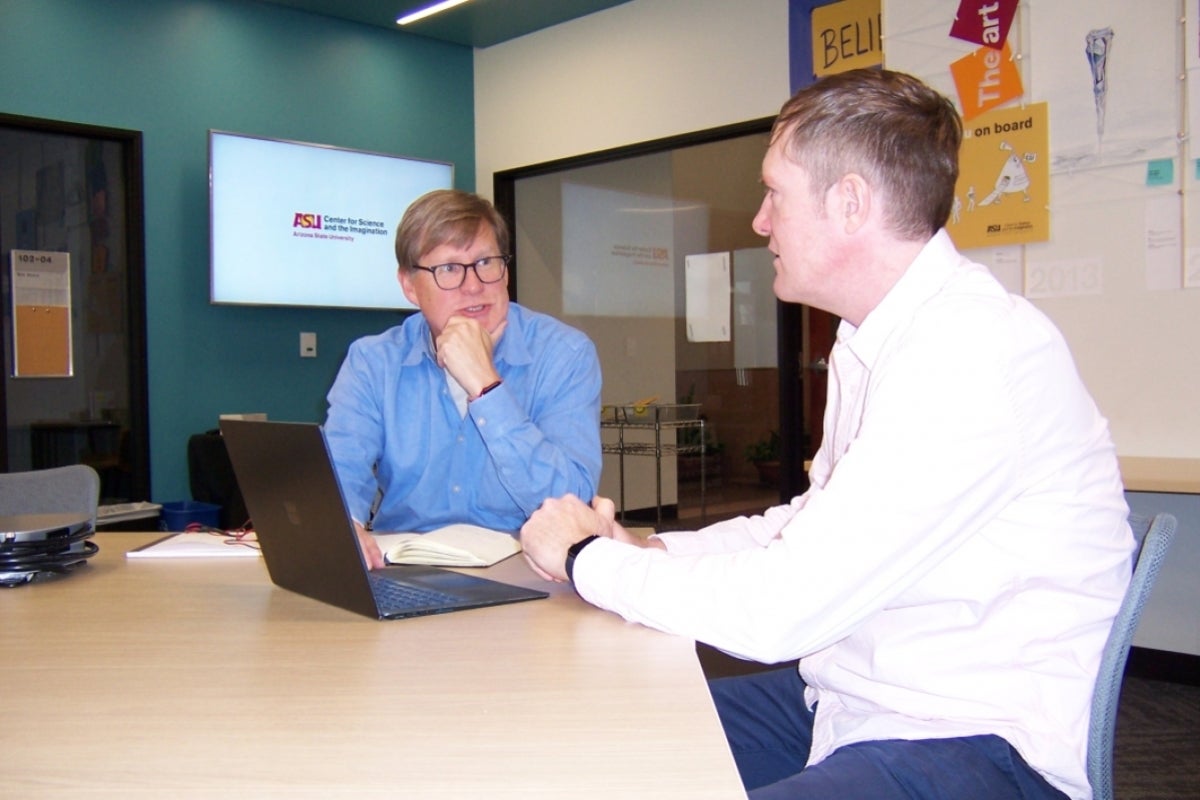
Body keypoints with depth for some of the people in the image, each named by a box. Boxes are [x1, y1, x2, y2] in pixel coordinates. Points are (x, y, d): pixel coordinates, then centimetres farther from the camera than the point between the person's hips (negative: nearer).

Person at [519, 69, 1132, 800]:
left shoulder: (972, 354, -23)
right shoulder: (873, 341, 9)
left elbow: (776, 609, -25)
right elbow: (811, 524, 17)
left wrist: (588, 556, -9)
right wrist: (646, 551, 2)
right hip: (855, 701, 9)